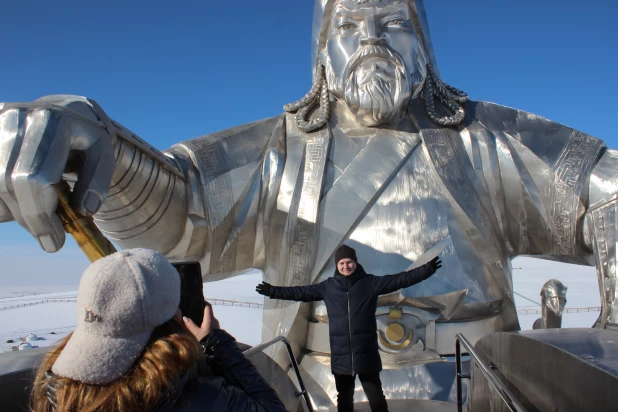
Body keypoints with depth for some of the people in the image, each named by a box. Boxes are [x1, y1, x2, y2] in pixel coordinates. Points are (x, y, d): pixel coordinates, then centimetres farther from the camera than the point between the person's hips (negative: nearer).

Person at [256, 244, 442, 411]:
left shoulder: (370, 283, -1)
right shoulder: (328, 286, 4)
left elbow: (400, 279, -5)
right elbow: (300, 292, 10)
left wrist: (426, 269, -13)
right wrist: (273, 291, 10)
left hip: (366, 353, -2)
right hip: (340, 354, 2)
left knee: (376, 396, 8)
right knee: (344, 397, 17)